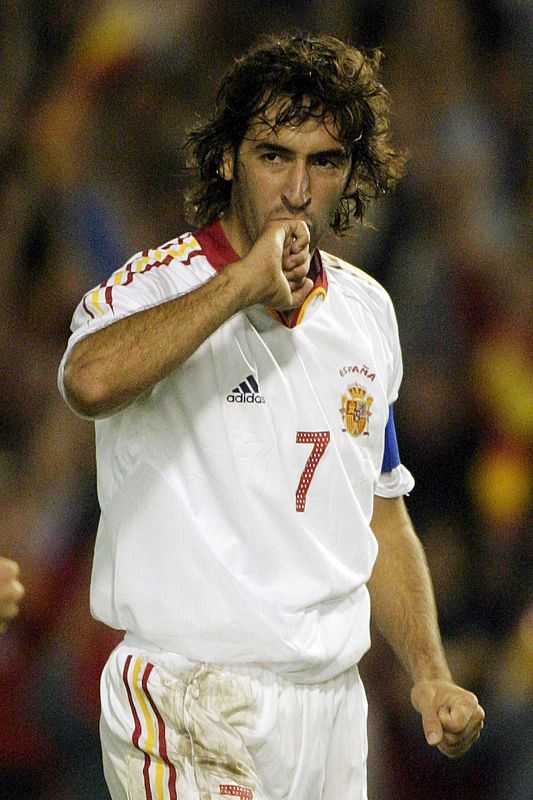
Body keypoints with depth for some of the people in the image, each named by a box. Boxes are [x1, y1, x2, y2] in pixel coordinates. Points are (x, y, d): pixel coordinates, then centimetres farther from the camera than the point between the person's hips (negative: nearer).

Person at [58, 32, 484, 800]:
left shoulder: (366, 310, 14)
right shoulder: (156, 288, -7)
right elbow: (91, 381, -32)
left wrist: (430, 675, 11)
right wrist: (243, 281, -24)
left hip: (333, 700, 6)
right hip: (193, 702, -6)